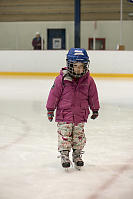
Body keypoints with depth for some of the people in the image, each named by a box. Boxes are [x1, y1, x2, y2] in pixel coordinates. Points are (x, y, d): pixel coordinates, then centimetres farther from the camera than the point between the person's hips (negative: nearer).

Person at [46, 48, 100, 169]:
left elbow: (93, 96, 9)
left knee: (79, 136, 11)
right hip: (64, 114, -2)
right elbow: (54, 94, -4)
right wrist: (50, 109, 0)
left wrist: (95, 110, 16)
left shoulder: (88, 80, -2)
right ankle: (64, 155, 16)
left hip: (80, 115, 3)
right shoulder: (62, 79, -11)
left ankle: (77, 155, 27)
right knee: (64, 136, 2)